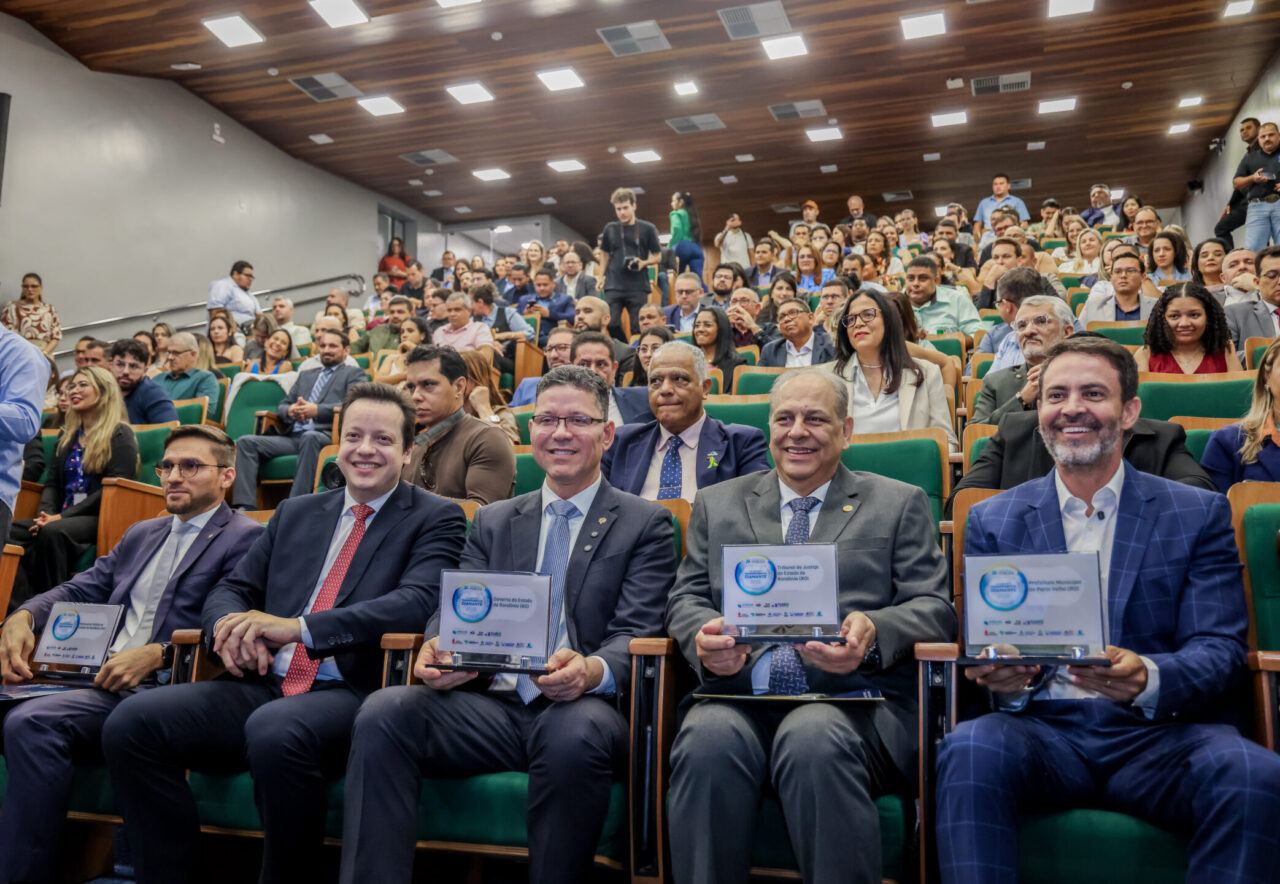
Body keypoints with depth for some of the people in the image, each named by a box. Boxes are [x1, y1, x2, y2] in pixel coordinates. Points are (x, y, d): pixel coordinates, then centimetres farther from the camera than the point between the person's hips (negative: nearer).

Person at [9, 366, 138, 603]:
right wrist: (46, 513, -3)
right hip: (62, 517, 7)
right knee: (10, 531, -21)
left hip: (99, 519, -7)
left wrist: (62, 516, -15)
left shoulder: (119, 435, -1)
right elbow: (52, 483, 19)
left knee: (52, 532, -36)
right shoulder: (66, 436, 23)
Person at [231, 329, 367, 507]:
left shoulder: (353, 374, 14)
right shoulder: (305, 374, 31)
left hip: (326, 436, -6)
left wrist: (317, 410, -17)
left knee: (310, 437, -40)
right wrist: (289, 411, 1)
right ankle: (246, 507, -23)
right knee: (246, 442, -14)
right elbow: (281, 406, 27)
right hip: (293, 437, 6)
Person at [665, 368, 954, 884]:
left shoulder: (899, 504, 16)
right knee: (707, 740, -32)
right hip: (739, 694, 2)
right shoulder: (717, 503, 23)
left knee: (815, 739, -35)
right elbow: (686, 599, 16)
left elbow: (933, 608, 7)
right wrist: (706, 637, -8)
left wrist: (873, 632, -15)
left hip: (852, 698, -1)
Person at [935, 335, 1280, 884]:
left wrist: (1147, 679, -22)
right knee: (969, 749, -32)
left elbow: (1221, 651, 1)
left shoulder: (1201, 514, 11)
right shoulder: (991, 521, 12)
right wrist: (1003, 679, -18)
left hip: (1162, 735, 0)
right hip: (1042, 730, 0)